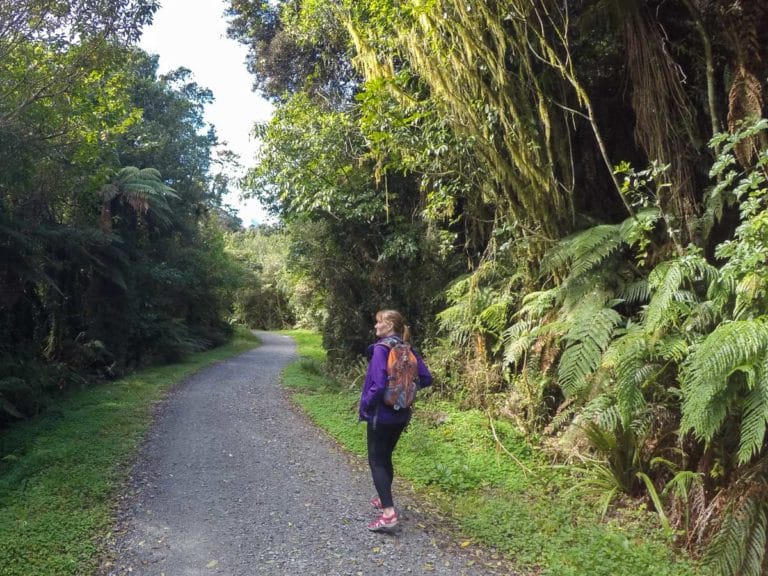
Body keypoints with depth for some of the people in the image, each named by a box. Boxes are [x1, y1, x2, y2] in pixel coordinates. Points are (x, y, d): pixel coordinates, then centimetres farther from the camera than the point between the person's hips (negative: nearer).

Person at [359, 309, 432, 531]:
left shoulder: (381, 349, -19)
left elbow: (379, 385, -26)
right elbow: (426, 378, 4)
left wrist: (365, 405, -11)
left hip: (381, 416, -7)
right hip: (401, 415, 7)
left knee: (376, 462, 2)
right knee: (386, 458, 22)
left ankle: (389, 513, -4)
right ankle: (384, 500, 36)